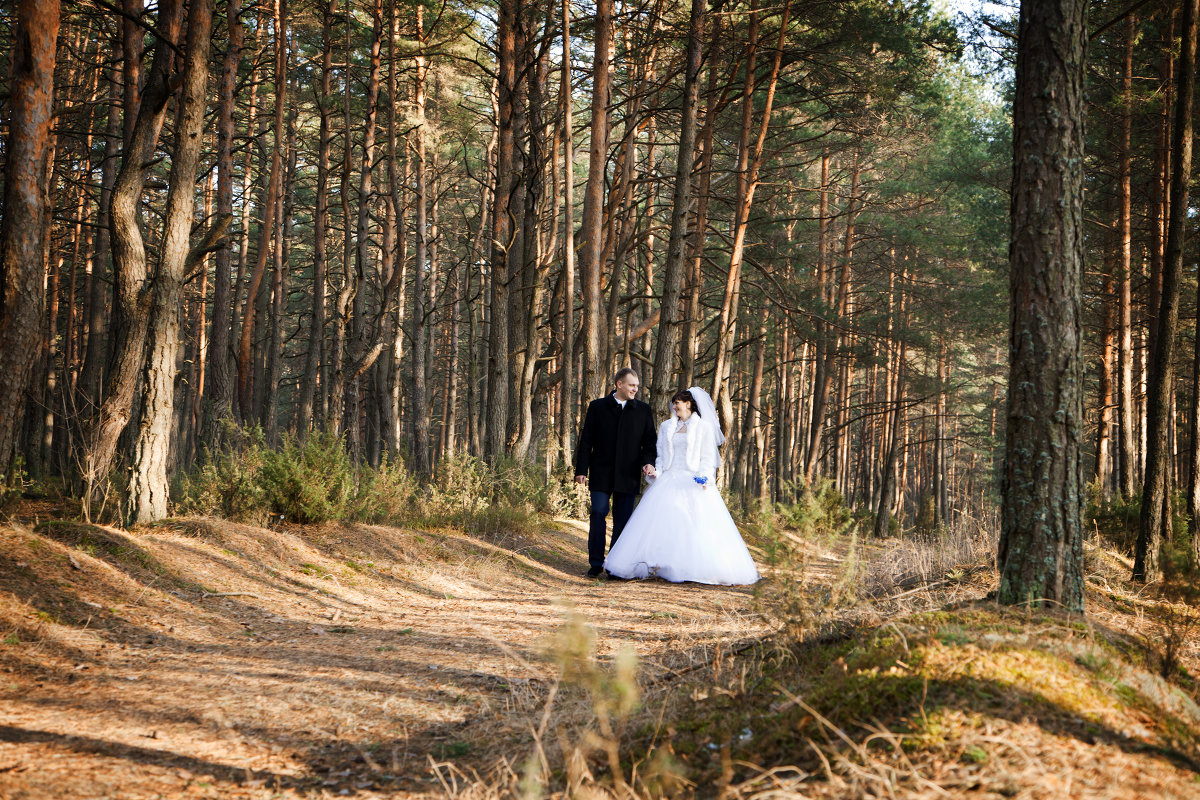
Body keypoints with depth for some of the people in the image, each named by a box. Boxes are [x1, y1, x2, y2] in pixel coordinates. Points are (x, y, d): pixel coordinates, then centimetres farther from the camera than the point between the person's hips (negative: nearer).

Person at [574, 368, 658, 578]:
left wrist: (648, 461, -9)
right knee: (598, 514, -6)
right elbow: (586, 440, 4)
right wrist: (581, 469, -2)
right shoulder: (597, 407, 5)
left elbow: (649, 441, 10)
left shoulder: (643, 410, 9)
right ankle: (596, 563, 2)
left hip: (628, 475, 1)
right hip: (601, 473, -1)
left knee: (622, 519, 3)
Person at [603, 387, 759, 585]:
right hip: (669, 481, 4)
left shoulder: (704, 427, 4)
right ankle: (657, 567, -2)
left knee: (699, 526, -10)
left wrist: (704, 477, -16)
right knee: (662, 523, -4)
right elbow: (661, 454, 16)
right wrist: (657, 471, -3)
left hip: (693, 483, -4)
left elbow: (708, 457, 0)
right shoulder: (667, 427, 17)